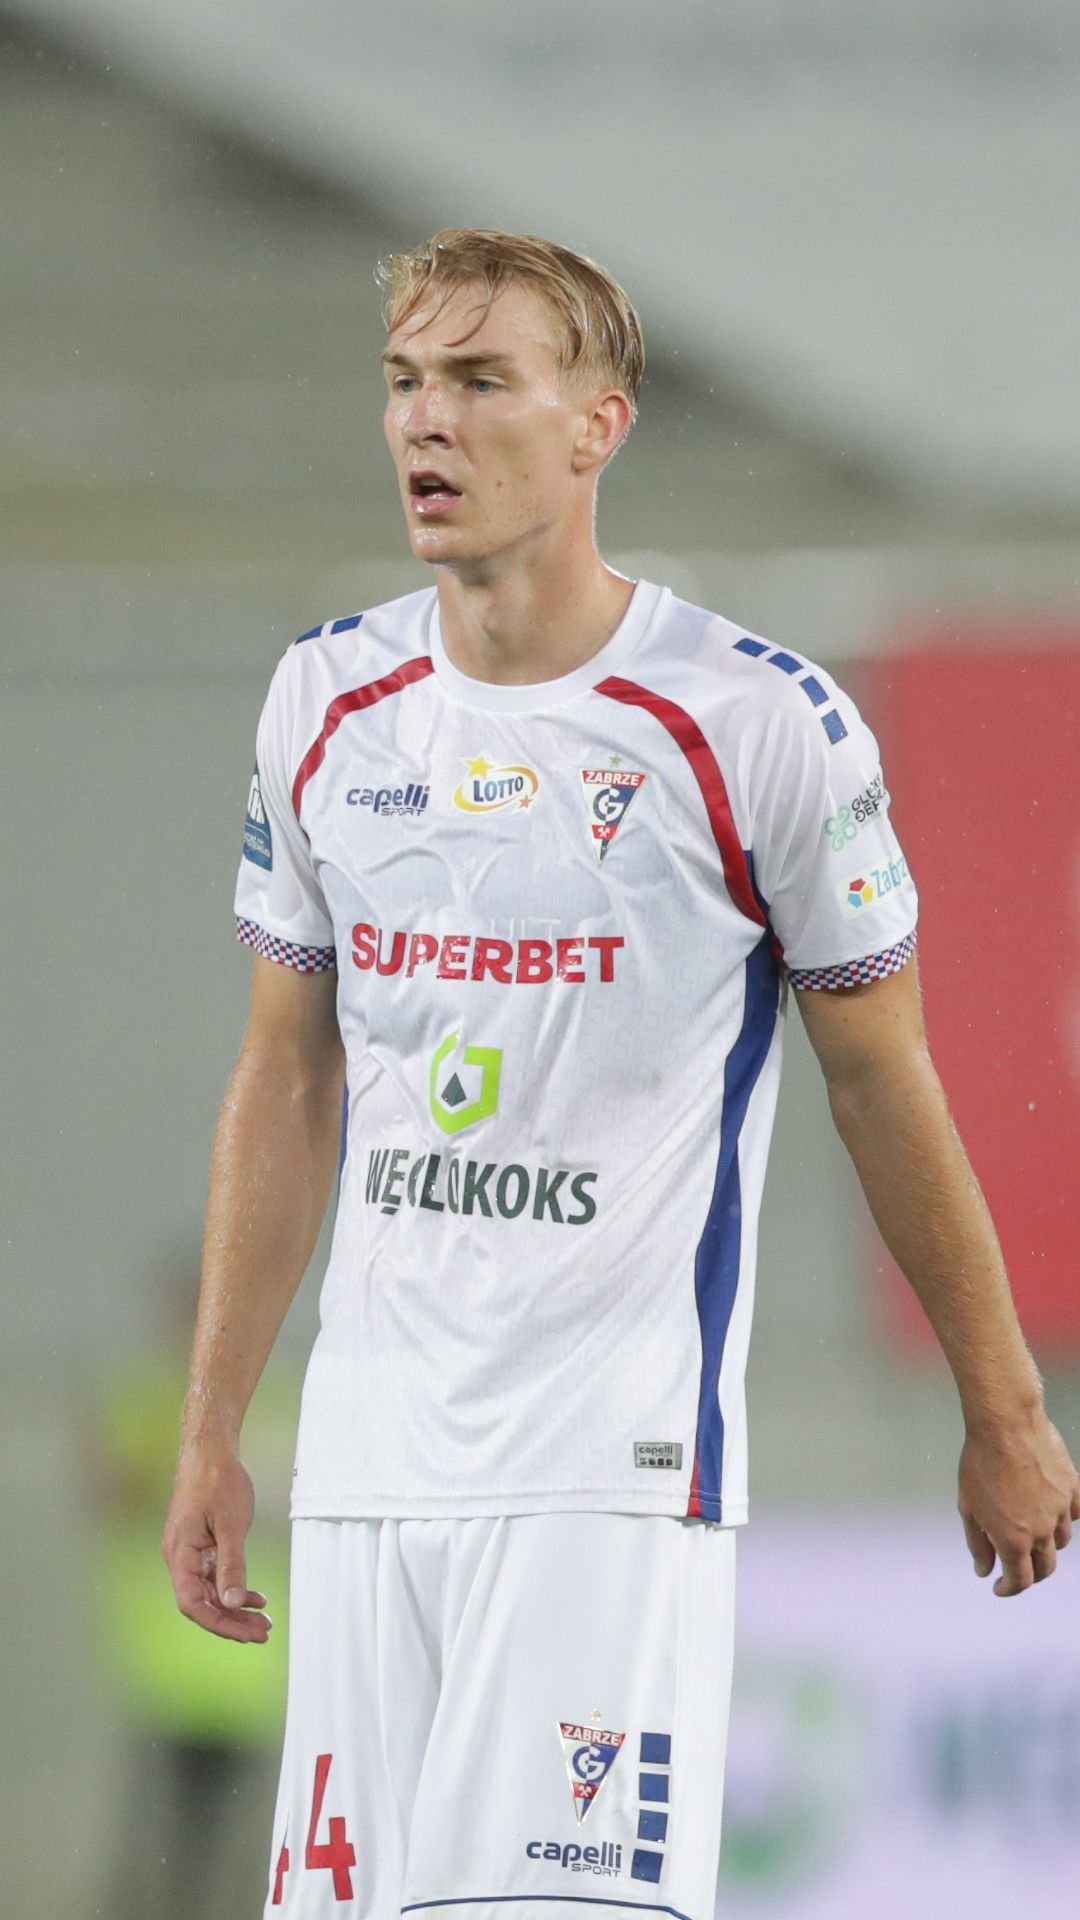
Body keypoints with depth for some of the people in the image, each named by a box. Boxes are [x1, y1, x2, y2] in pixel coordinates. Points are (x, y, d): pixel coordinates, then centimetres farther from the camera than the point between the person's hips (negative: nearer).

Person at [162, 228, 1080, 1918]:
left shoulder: (757, 724, -7)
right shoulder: (329, 702, 8)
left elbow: (883, 1084, 2)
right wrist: (211, 1433, 15)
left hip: (615, 1465, -5)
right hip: (369, 1458, 5)